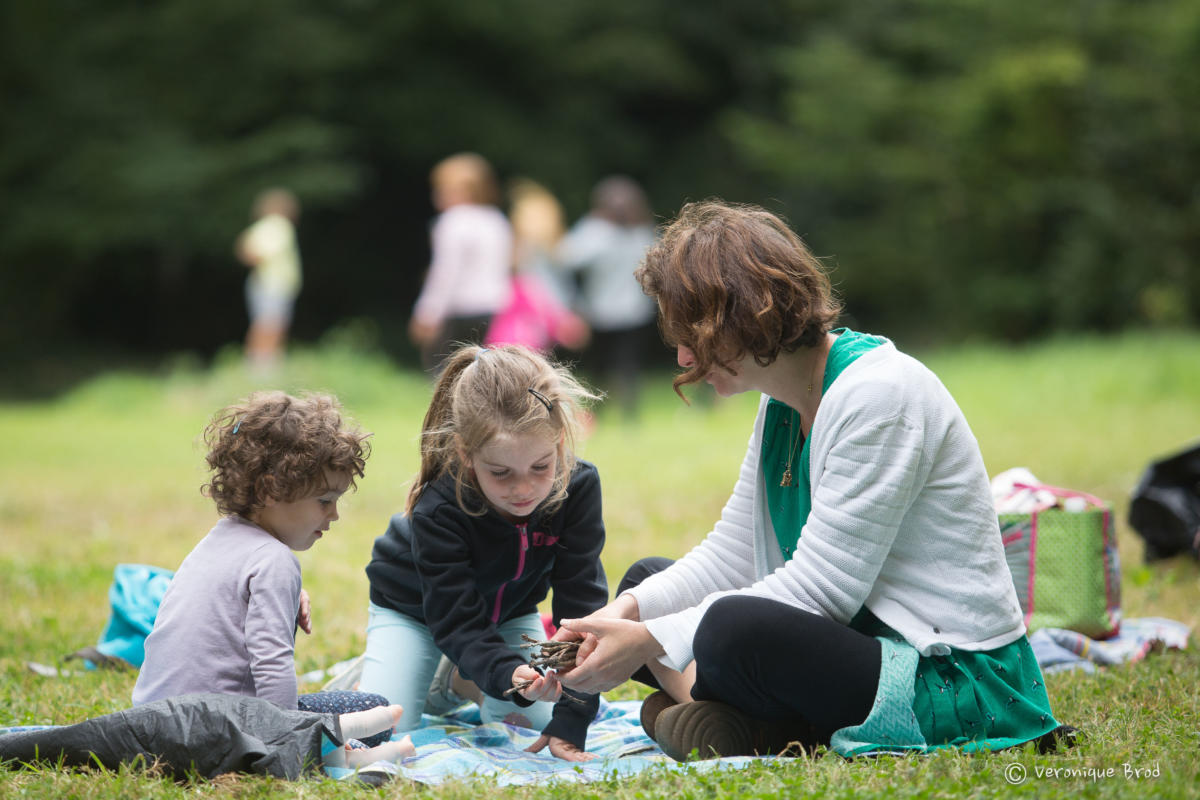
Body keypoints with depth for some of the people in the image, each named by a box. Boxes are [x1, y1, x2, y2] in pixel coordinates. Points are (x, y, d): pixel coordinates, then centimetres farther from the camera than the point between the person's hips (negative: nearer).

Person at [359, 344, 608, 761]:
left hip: (509, 609, 3)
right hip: (414, 609, -3)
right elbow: (457, 623, -36)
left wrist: (572, 719, -34)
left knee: (534, 723, -8)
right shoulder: (437, 511, -39)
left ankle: (460, 678, 22)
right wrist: (509, 675, -58)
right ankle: (374, 666, 16)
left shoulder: (578, 488, -32)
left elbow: (582, 605, -29)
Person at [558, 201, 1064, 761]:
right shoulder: (783, 399, 10)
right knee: (646, 581, 14)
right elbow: (732, 555, 12)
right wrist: (630, 609, -7)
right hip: (855, 636, 10)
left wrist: (649, 642, -21)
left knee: (735, 630, -36)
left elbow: (819, 587, -23)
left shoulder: (878, 392, -19)